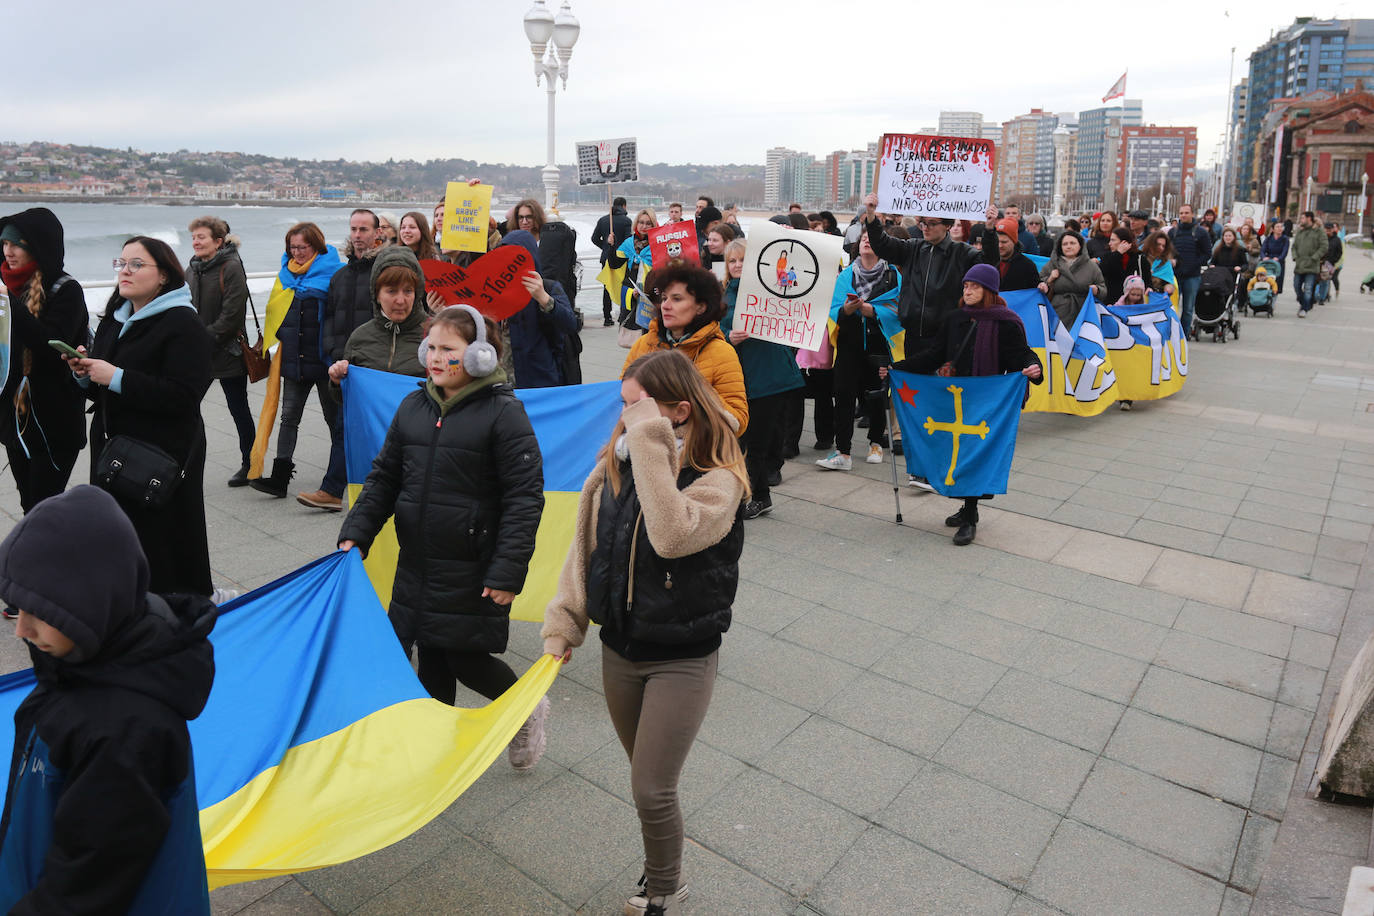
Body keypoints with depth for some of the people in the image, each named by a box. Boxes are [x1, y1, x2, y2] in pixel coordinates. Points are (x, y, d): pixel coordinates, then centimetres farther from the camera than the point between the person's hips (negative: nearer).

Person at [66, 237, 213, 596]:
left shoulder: (182, 324, -10)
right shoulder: (115, 319, 16)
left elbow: (184, 396, -21)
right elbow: (102, 392, 22)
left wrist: (117, 378, -21)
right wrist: (85, 372, 0)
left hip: (163, 456, -7)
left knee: (159, 553, -1)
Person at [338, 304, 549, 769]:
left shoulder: (503, 412, -13)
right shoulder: (414, 407, 6)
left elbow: (525, 497, -15)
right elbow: (383, 478, 14)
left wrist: (506, 572, -19)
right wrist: (355, 535, 3)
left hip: (472, 571, -6)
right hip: (416, 565, 6)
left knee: (465, 658, 3)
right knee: (431, 661, 14)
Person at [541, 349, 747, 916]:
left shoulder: (718, 480, -19)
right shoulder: (615, 465, -2)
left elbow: (673, 536, -39)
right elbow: (584, 550, 6)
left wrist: (651, 444, -36)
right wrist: (562, 625, 5)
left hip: (683, 660, -5)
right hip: (619, 650, 5)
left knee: (652, 790, 0)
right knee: (646, 778, 20)